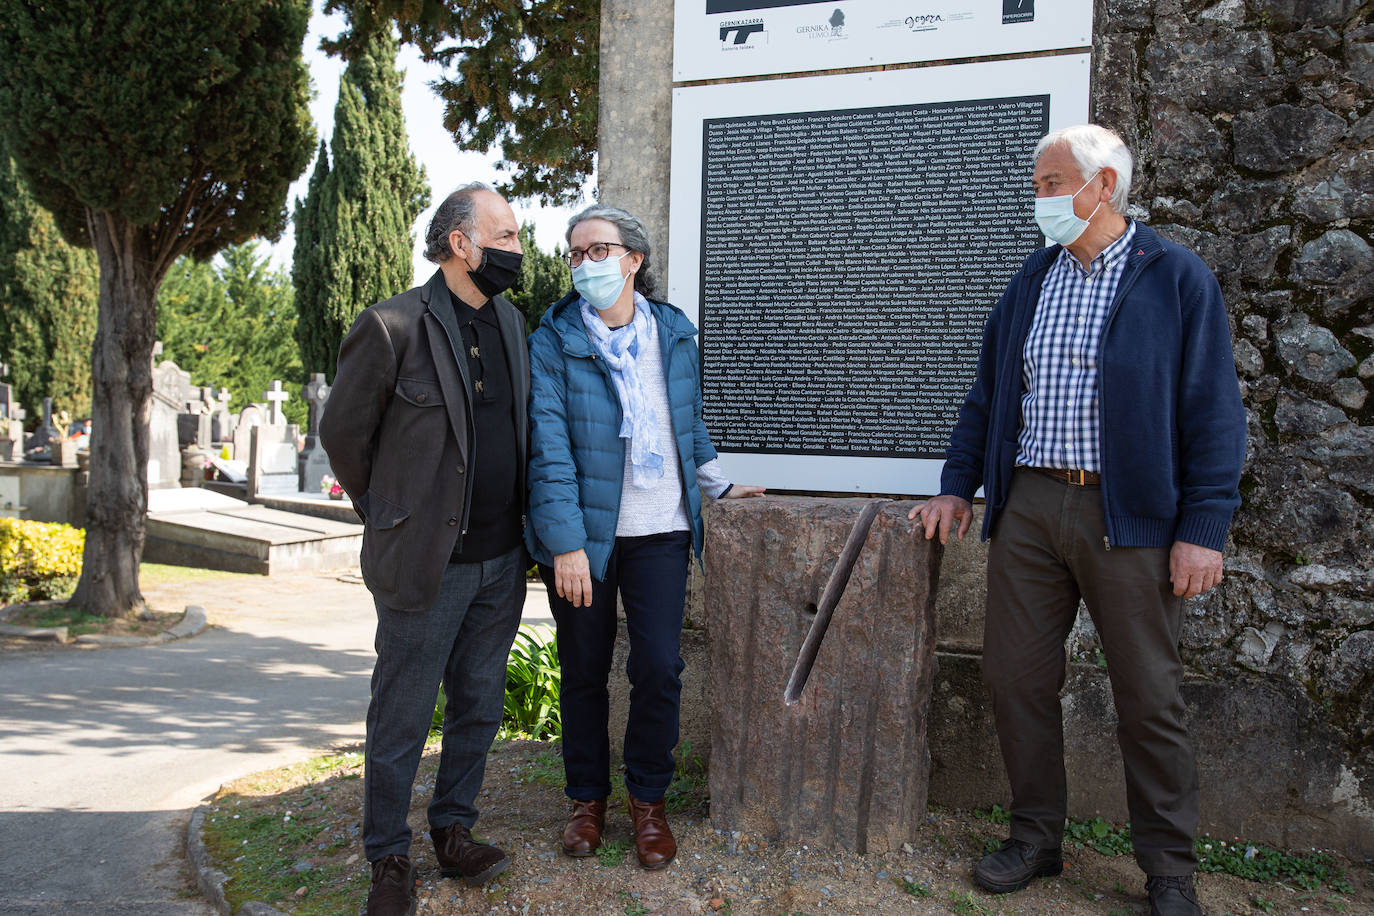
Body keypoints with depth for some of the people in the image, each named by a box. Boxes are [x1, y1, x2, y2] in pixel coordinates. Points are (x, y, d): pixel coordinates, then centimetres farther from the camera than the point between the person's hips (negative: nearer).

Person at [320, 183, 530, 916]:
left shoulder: (510, 321, 8)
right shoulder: (393, 327, -13)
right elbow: (341, 432, -3)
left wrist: (512, 522, 15)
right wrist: (394, 519, 6)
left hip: (501, 559, 6)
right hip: (424, 561, -6)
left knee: (479, 706, 16)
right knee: (402, 718, 7)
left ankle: (453, 832, 34)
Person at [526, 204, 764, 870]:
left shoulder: (673, 333, 7)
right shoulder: (553, 341, -5)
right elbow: (549, 446, -12)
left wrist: (716, 486, 19)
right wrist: (565, 542, -19)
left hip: (659, 530, 2)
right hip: (582, 533, -2)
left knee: (659, 667, 0)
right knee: (584, 671, 9)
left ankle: (648, 801, 20)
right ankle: (588, 799, 28)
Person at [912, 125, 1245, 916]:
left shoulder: (1178, 278, -1)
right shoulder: (1031, 281, 13)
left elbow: (1213, 410, -5)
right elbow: (987, 396, 16)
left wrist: (1204, 528, -11)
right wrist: (958, 487, 9)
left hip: (1129, 515, -4)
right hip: (1028, 507, 5)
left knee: (1150, 697, 5)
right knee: (1016, 677, 7)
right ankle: (1036, 839, 24)